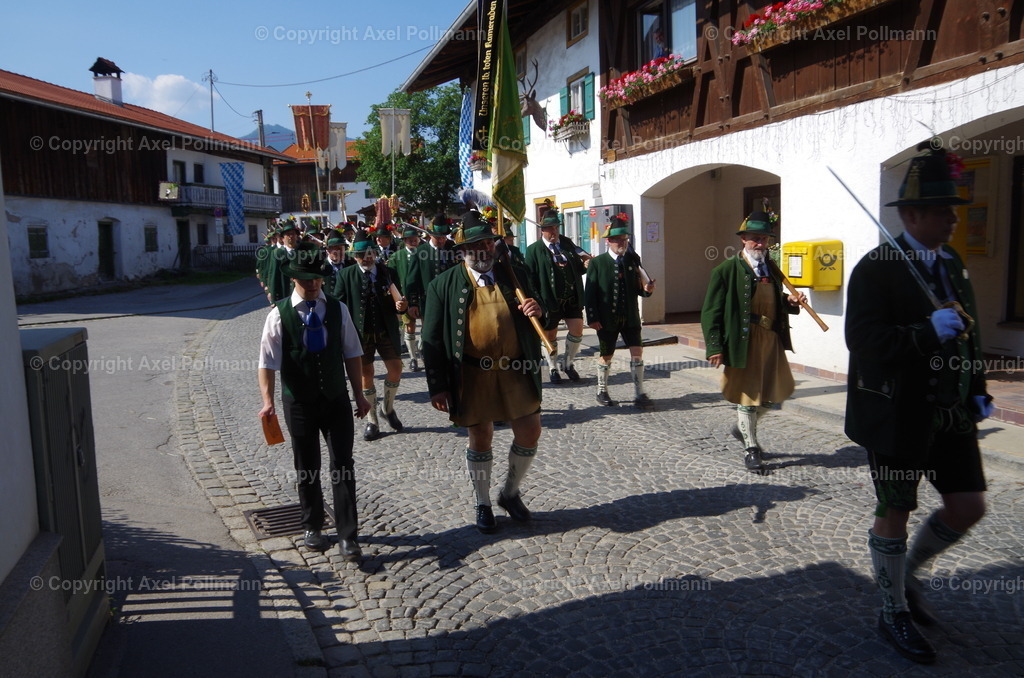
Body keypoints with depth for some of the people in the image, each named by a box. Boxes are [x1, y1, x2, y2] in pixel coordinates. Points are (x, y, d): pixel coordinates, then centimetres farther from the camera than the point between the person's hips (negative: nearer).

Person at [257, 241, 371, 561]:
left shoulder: (338, 310, 0)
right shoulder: (279, 314, -8)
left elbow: (352, 354, 4)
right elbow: (268, 361, -13)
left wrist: (359, 394, 3)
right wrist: (268, 400, -25)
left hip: (336, 400, 1)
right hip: (298, 403, -1)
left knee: (343, 466, -2)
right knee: (306, 469, 13)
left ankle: (348, 536, 4)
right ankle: (312, 527, 32)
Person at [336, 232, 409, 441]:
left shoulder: (386, 271, 0)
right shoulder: (346, 275, -3)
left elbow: (395, 299, 3)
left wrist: (400, 306, -20)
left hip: (386, 331, 1)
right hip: (360, 333, -1)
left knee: (396, 368, -1)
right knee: (366, 375, 6)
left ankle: (387, 408, 26)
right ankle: (372, 421, 20)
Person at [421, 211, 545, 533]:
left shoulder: (516, 276, 6)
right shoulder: (443, 285, -3)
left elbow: (533, 324, 13)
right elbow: (433, 340, -3)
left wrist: (538, 311, -11)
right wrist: (437, 386, -7)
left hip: (516, 370, 3)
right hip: (472, 374, -2)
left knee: (530, 433, 3)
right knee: (480, 439, 9)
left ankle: (510, 493, 30)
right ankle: (483, 505, 30)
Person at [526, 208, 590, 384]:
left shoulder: (567, 243, 8)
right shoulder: (534, 250, -3)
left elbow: (577, 269, 14)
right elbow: (530, 278, -7)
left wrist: (585, 265, -9)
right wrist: (538, 302, -15)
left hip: (572, 298, 3)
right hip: (549, 301, -3)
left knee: (577, 330, -5)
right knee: (550, 336, 9)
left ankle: (568, 363, 18)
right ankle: (553, 368, 28)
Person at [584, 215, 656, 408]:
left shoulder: (633, 259, 5)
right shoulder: (597, 263, -5)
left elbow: (637, 287, 8)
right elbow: (589, 293, -7)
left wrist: (646, 289, -15)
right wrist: (592, 318, -12)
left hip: (630, 317, 3)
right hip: (607, 319, -3)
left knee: (637, 352, -4)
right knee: (606, 356, 9)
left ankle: (639, 394, 4)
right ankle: (602, 392, 27)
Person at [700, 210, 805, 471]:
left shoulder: (772, 269, 11)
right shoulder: (727, 270, -9)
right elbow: (711, 312, -11)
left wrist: (790, 302, 1)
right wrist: (715, 348, -16)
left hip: (772, 340, 7)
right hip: (744, 341, -6)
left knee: (774, 392, 13)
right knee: (747, 394, 6)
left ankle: (742, 427, 38)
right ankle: (750, 448, 22)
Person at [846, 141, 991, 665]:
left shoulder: (953, 263, 10)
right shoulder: (876, 268, -15)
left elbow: (967, 333, 17)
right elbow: (864, 342, -23)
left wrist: (978, 390, 11)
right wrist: (928, 331, -29)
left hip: (950, 413, 7)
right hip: (897, 415, -7)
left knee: (969, 506, 10)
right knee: (895, 513, 7)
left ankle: (905, 573, 35)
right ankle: (894, 613, 27)